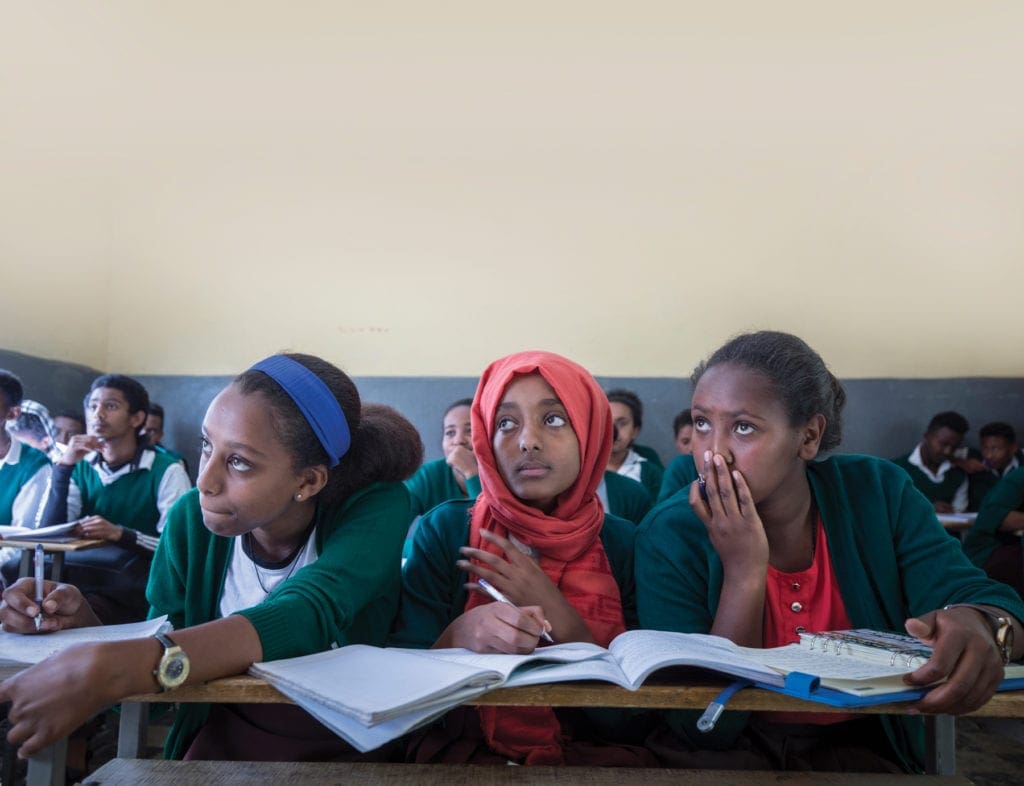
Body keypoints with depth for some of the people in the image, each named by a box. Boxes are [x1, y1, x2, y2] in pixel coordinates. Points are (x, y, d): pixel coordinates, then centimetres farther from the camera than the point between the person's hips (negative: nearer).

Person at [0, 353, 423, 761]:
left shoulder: (375, 507, -18)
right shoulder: (191, 519, -8)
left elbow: (307, 618, -34)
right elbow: (157, 654, 1)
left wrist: (109, 668, -42)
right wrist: (83, 623, -19)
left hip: (349, 742, -2)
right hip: (222, 738, 3)